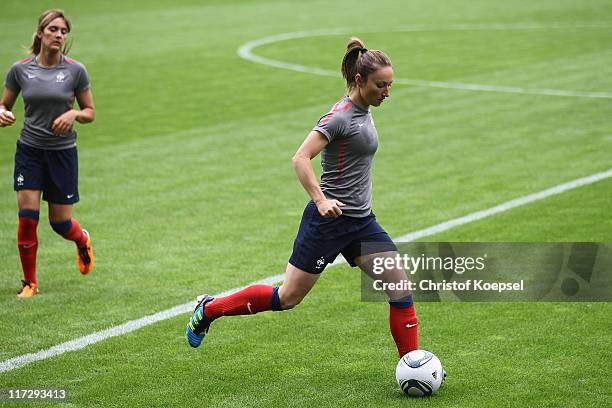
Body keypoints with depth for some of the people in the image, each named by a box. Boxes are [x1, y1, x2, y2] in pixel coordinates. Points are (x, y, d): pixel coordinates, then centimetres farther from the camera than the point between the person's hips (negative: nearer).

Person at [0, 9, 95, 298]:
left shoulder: (76, 71, -6)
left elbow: (90, 112, 3)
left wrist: (73, 114, -18)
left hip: (63, 152, -1)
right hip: (29, 150, 1)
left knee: (60, 222, 4)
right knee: (27, 217, -9)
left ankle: (82, 240, 42)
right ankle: (29, 282, 8)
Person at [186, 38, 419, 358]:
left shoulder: (363, 112, 10)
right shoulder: (340, 117, -17)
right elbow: (300, 159, -25)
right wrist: (321, 200, -34)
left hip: (361, 222, 8)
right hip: (328, 220, -8)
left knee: (401, 288, -2)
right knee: (287, 298, 1)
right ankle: (210, 309, 18)